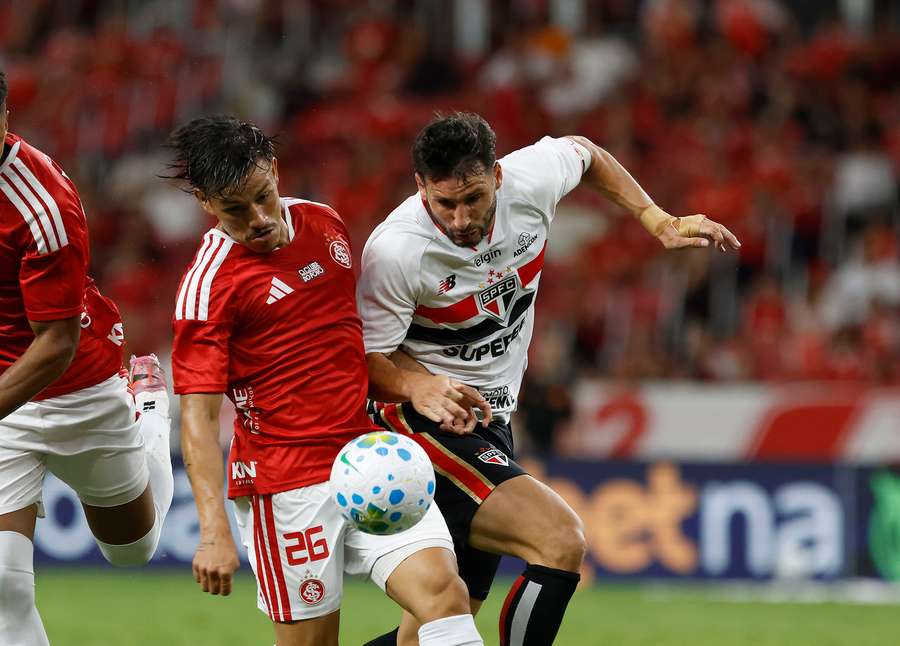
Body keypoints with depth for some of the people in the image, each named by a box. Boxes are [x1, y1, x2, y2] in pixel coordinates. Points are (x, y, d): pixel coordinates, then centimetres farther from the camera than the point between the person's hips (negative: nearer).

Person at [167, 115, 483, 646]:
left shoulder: (324, 223, 10)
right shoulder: (209, 284, -10)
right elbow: (200, 416, -14)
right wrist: (216, 532, -23)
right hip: (285, 480, -5)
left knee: (444, 590, -14)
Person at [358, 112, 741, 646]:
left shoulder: (532, 177, -10)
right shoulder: (395, 251, -24)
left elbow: (585, 155, 14)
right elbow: (366, 357, -15)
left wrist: (658, 222, 10)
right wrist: (419, 387, -35)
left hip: (488, 425, 7)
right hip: (418, 423, -7)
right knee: (561, 540, -26)